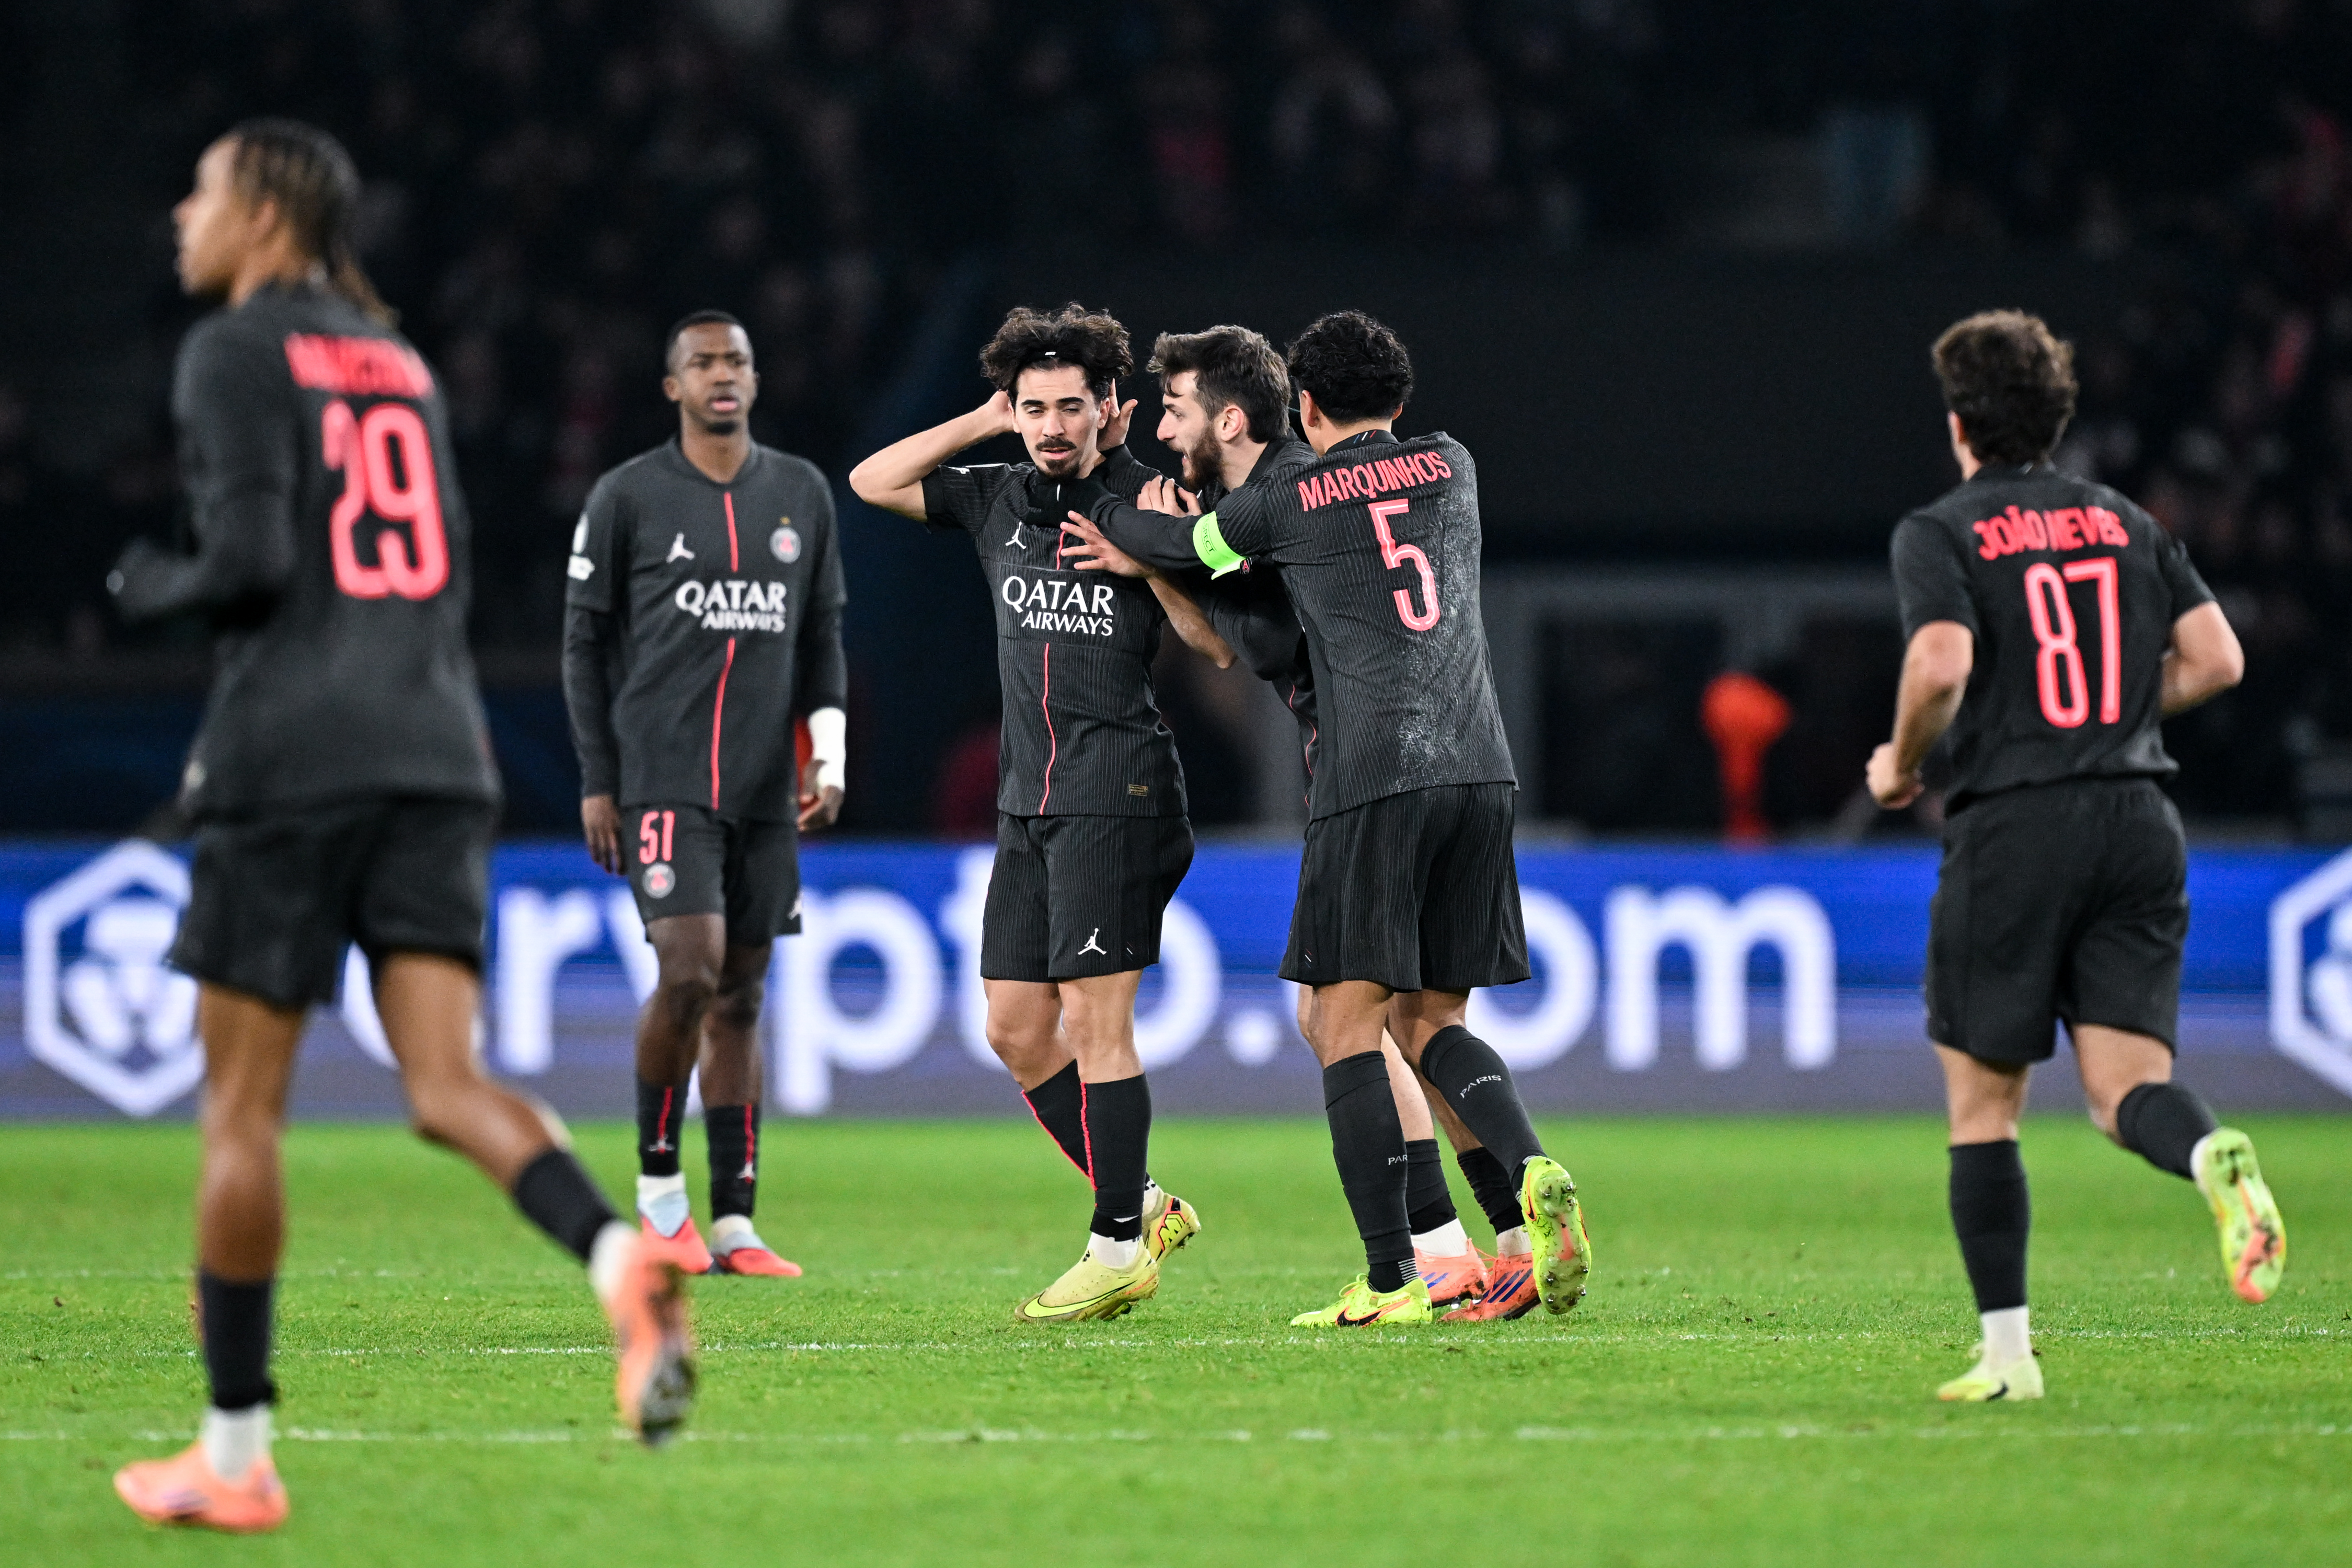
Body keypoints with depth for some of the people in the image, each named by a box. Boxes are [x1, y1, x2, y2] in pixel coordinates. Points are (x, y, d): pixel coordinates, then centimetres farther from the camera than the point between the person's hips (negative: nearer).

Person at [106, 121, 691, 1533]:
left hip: (291, 758, -6)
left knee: (242, 1107, 4)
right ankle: (627, 1264, -34)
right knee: (449, 1087, -4)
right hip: (434, 750, 6)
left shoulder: (234, 355, -3)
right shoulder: (401, 364, 20)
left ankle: (236, 1455, 9)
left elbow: (251, 559, -14)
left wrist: (153, 587, 7)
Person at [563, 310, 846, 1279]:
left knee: (741, 995, 4)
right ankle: (658, 1182, 1)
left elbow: (822, 636, 17)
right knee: (690, 971, -18)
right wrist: (597, 781, 0)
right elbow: (585, 642, 4)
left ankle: (733, 1225, 6)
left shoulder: (802, 495, 12)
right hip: (663, 780, -4)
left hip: (766, 789, 4)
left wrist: (828, 754, 4)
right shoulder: (628, 498, 1)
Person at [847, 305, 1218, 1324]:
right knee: (1017, 1030, 7)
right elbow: (871, 483, 11)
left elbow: (1218, 646, -7)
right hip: (1028, 799, 7)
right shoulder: (997, 500, 10)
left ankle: (1120, 1249, -2)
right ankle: (1143, 1203, 19)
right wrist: (983, 422, 6)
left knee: (1094, 1020, -8)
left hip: (1116, 791, -7)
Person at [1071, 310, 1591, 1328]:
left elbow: (1170, 543, 18)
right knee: (1430, 1021, 13)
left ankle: (1391, 1280, -11)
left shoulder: (1287, 506, 4)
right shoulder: (1452, 466, 17)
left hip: (1371, 781, -5)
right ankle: (1535, 1173, -15)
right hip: (1478, 768, 5)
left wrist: (1094, 504, 40)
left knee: (1345, 1023, -2)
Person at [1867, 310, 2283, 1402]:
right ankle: (2213, 1157, -36)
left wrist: (1900, 762, 1)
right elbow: (2216, 660, 7)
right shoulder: (2127, 523, 14)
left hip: (2011, 826, -4)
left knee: (1982, 1104, 8)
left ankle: (2006, 1351, 6)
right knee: (2123, 1084, -1)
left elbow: (1942, 664, -18)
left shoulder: (1939, 533, -1)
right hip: (2138, 820, 4)